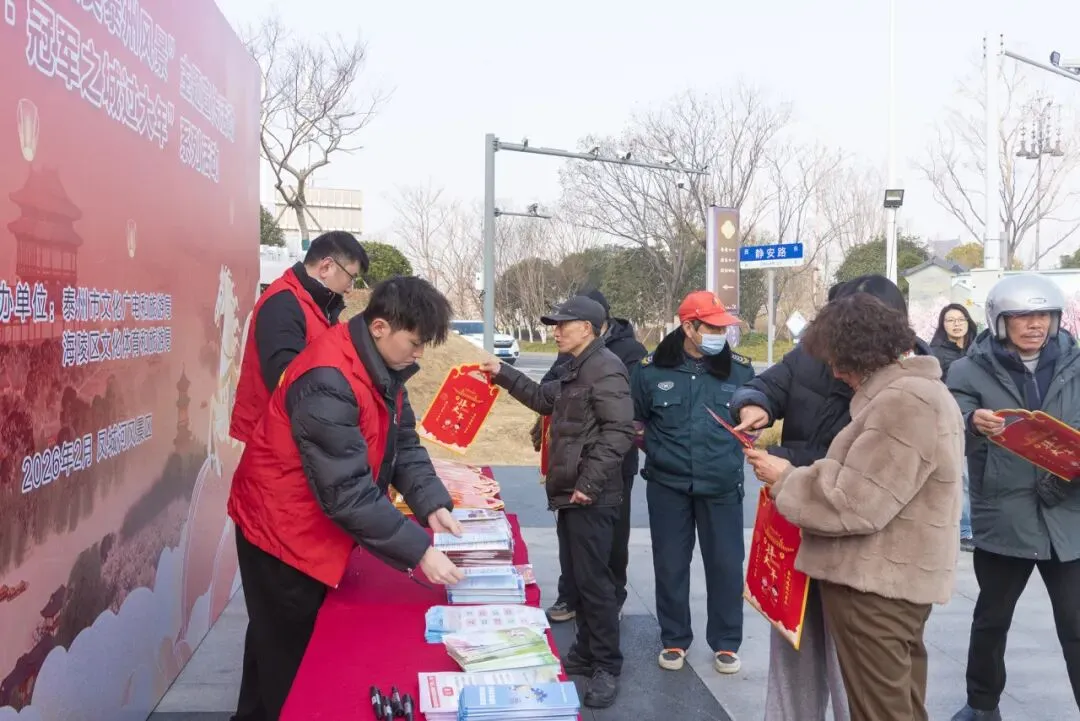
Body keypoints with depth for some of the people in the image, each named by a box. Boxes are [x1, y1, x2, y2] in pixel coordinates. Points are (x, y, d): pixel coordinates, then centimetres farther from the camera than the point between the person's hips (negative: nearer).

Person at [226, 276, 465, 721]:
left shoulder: (381, 365, -3)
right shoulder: (328, 382, -33)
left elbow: (404, 442, 1)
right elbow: (347, 492, -33)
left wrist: (432, 505, -14)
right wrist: (418, 551, -31)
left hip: (318, 527, 9)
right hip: (282, 527, -9)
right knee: (289, 661, 6)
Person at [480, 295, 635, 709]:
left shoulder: (605, 368, -15)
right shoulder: (576, 369, 17)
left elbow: (620, 431, -22)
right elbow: (546, 400, 29)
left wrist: (590, 483, -23)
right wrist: (504, 375, 22)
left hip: (590, 497, -10)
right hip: (570, 493, 10)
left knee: (593, 581, -3)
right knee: (578, 577, 16)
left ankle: (607, 667, 10)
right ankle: (585, 654, 28)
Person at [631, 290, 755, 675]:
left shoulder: (739, 368, -2)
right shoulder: (652, 368, -5)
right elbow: (635, 419, 10)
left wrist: (732, 451, 3)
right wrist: (660, 450, 5)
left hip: (722, 485, 0)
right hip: (668, 485, 0)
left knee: (726, 564, 7)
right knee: (670, 565, 10)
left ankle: (725, 643, 26)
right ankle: (674, 640, 28)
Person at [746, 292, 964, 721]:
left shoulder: (903, 401, -22)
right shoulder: (919, 388, 14)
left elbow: (854, 504, -25)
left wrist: (784, 479, -11)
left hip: (874, 586, -11)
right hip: (894, 578, 11)